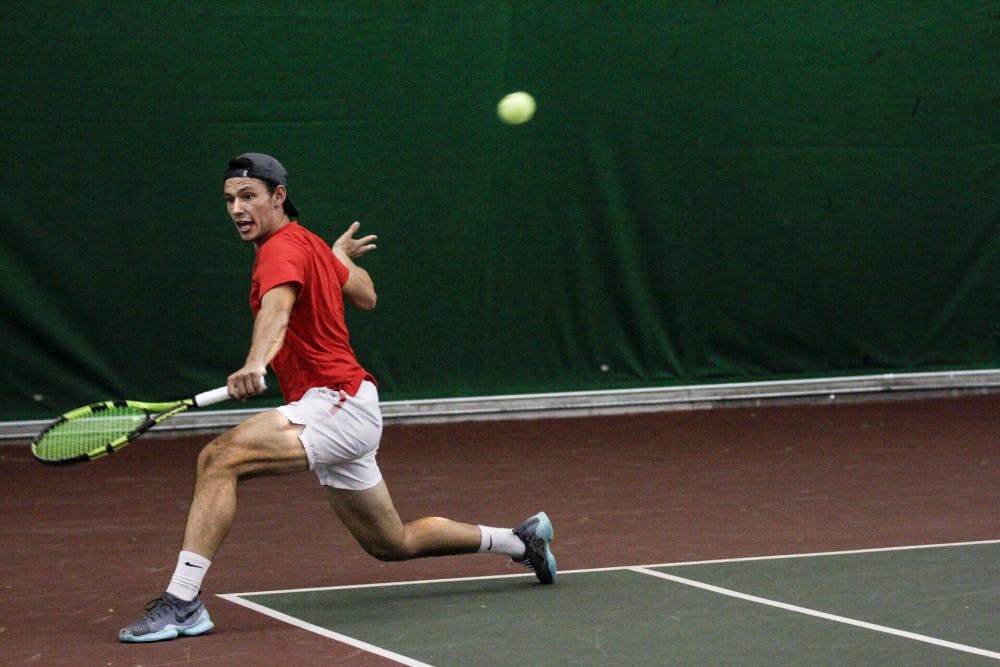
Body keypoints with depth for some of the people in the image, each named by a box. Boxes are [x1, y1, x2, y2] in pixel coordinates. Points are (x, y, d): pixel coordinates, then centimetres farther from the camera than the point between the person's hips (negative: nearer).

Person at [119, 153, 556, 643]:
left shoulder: (284, 248, -14)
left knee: (220, 457, -27)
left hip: (335, 402, -11)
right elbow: (366, 296, 28)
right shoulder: (311, 244, 15)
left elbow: (277, 308, -36)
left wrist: (255, 364, -55)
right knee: (393, 544, 22)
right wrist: (341, 257, 48)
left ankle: (182, 602, -31)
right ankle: (519, 541, 37)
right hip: (344, 407, 11)